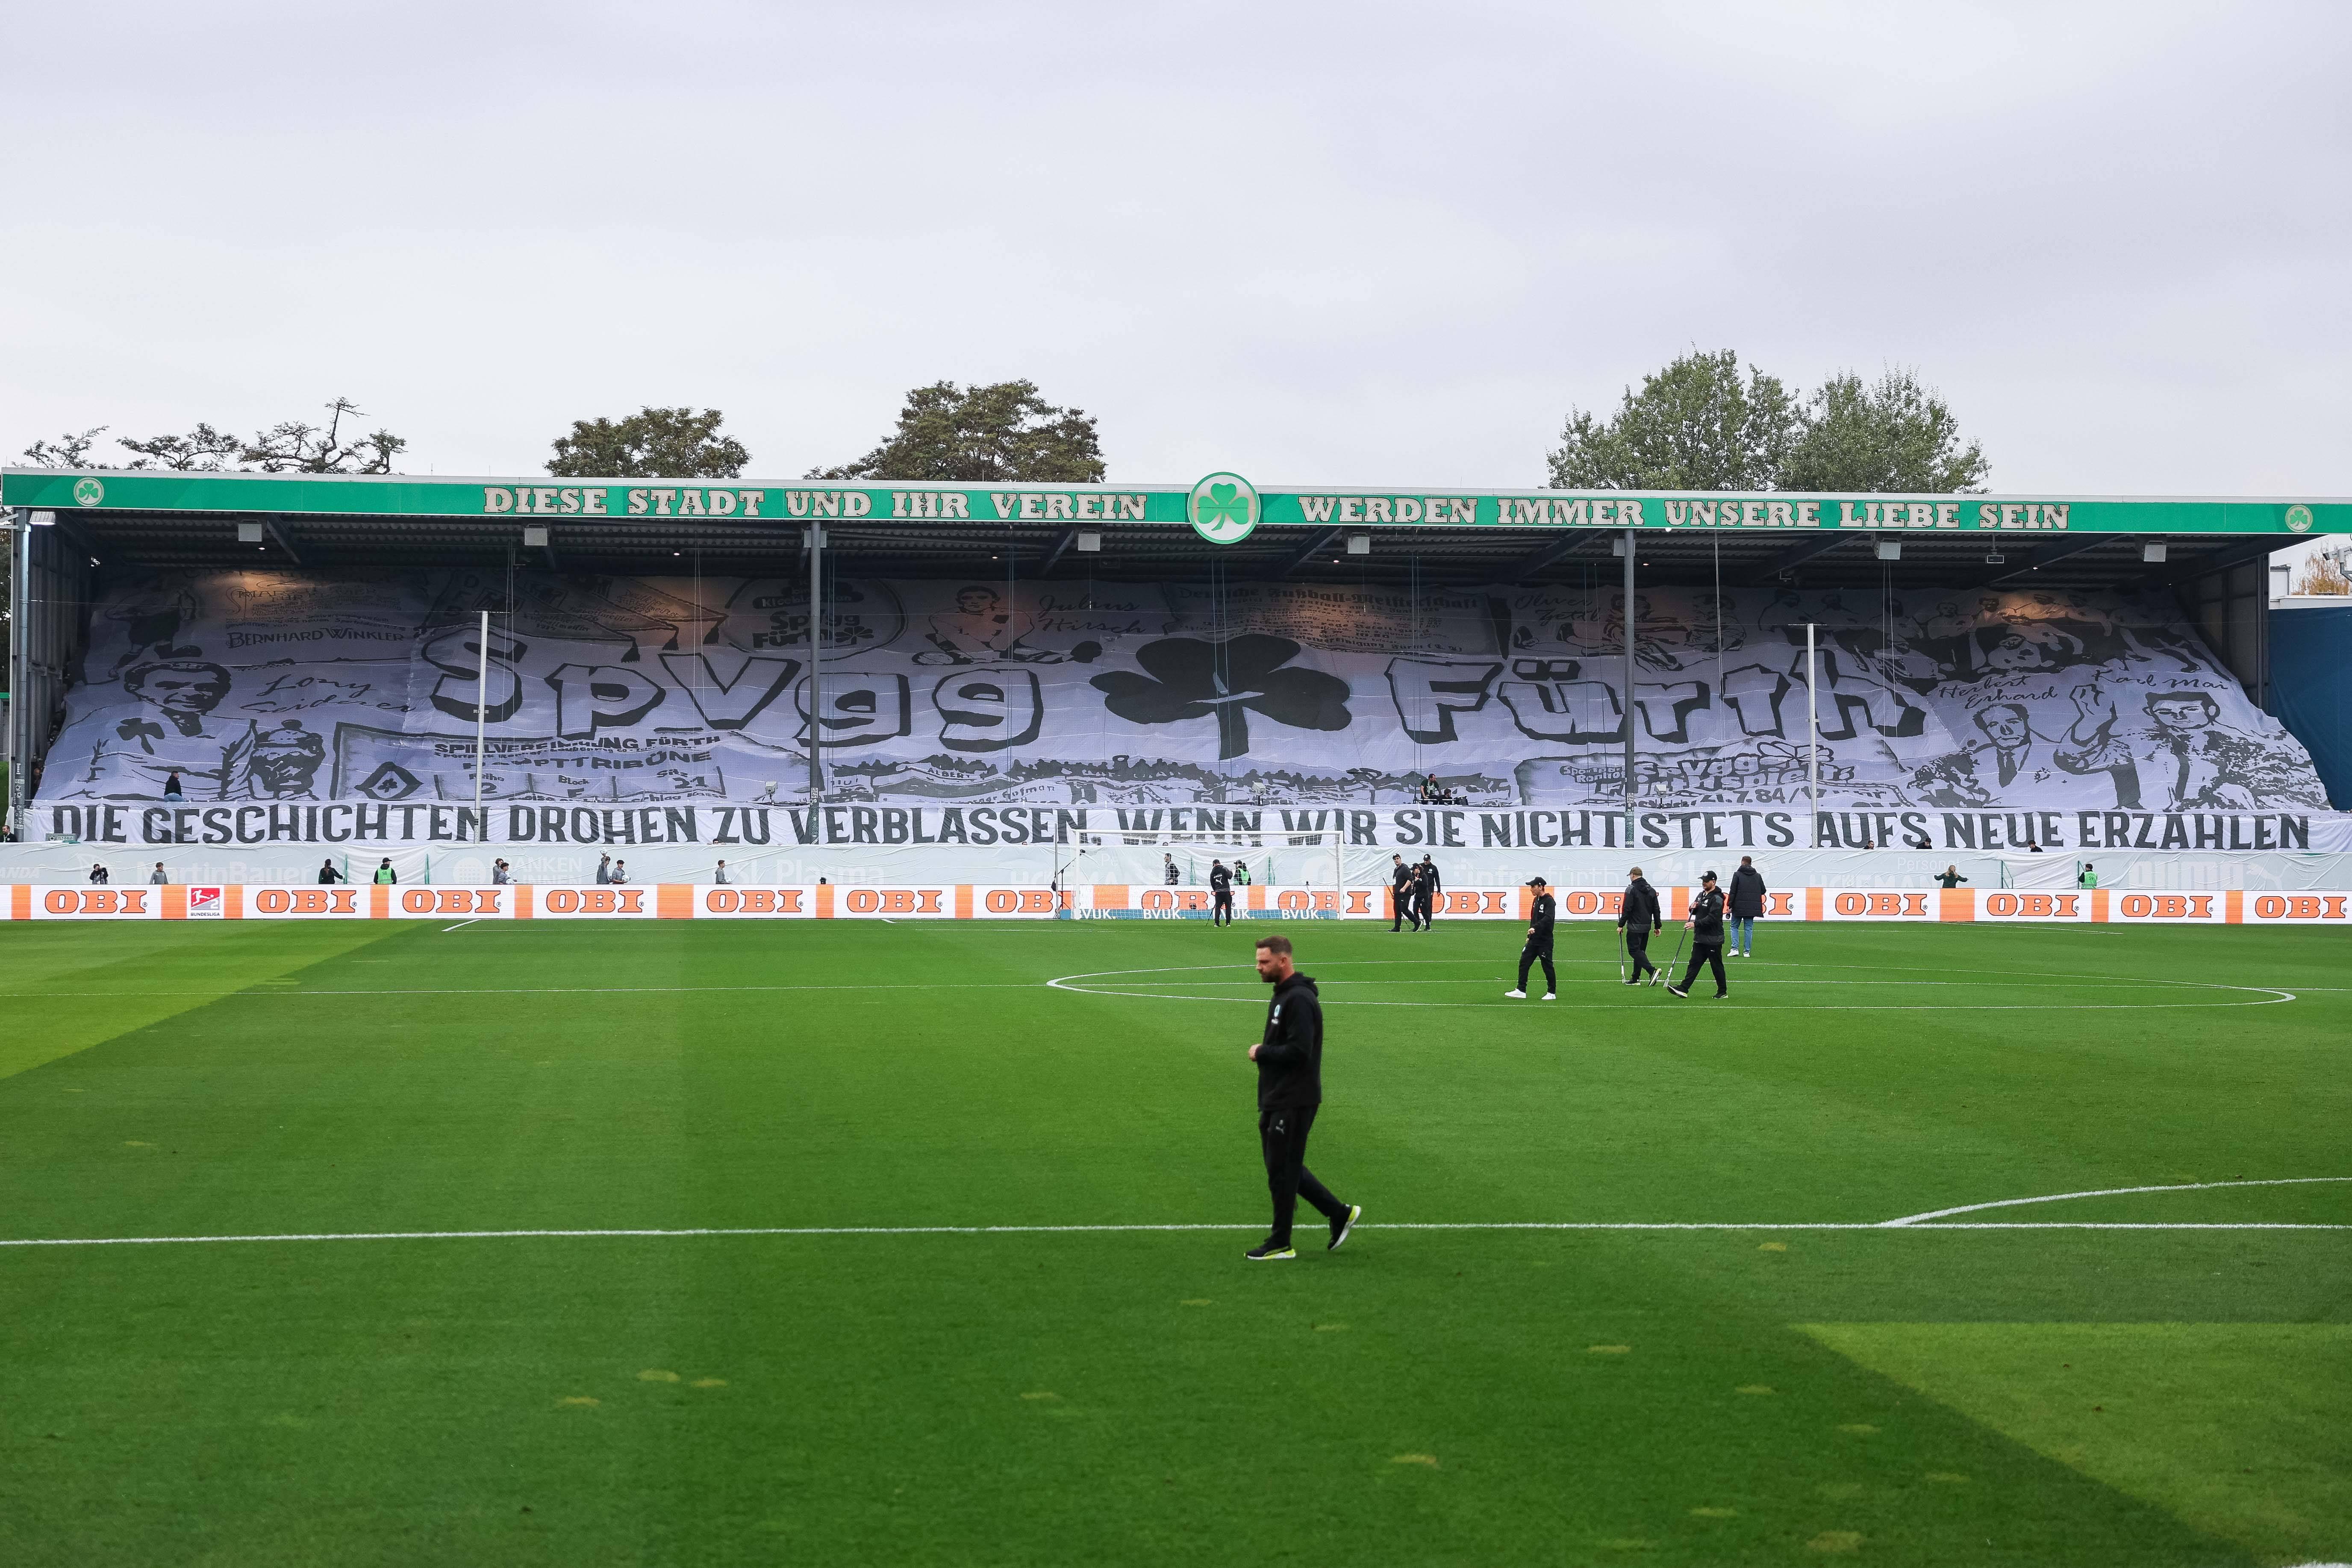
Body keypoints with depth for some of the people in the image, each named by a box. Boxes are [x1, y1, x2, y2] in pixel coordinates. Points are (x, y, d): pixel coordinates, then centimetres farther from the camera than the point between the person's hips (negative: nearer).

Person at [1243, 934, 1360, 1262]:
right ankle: (1340, 1214, 21)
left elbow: (1298, 1051, -26)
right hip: (1278, 1100, 10)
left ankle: (1280, 1244, 8)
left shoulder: (1299, 999, -19)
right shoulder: (1282, 995, 14)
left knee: (1282, 1170, -2)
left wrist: (1261, 1053, -14)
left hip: (1294, 1103, -10)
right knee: (1284, 1167, 14)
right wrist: (1264, 1053, 6)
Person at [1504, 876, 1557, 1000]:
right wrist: (1530, 935, 20)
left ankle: (1552, 993, 11)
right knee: (1524, 962, 4)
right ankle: (1521, 991, 8)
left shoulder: (1549, 901, -13)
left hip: (1545, 941, -9)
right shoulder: (1536, 900, 14)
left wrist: (1535, 928, -40)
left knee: (1547, 966, 0)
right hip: (1534, 940, 9)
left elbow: (1548, 918, -29)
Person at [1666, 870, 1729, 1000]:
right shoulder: (1701, 895, 15)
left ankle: (1723, 992, 13)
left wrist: (1696, 924, -26)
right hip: (1700, 938, 8)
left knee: (1717, 965, 2)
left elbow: (1713, 918, -23)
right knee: (1694, 963, 3)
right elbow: (1696, 911, 26)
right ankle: (1683, 989, -2)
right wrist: (1693, 908, 2)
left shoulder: (1717, 898, -14)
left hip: (1713, 940, -8)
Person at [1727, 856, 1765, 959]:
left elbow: (1733, 891, -8)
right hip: (1752, 907, 3)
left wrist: (1730, 905, -4)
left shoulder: (1737, 875, -4)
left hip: (1739, 907, -3)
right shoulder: (1758, 876, 7)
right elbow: (1763, 891, 9)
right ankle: (1747, 951, 3)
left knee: (1734, 927, 9)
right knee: (1749, 928, 7)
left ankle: (1735, 949, -4)